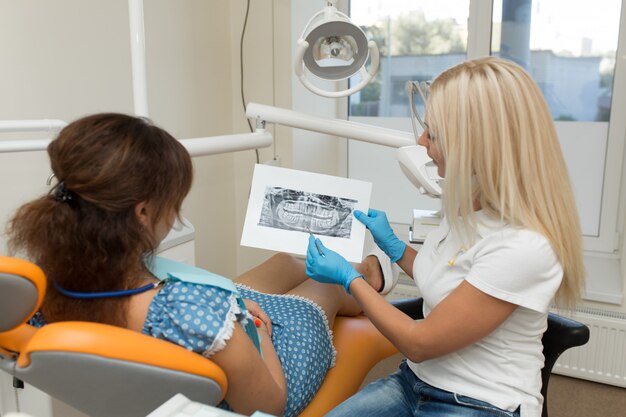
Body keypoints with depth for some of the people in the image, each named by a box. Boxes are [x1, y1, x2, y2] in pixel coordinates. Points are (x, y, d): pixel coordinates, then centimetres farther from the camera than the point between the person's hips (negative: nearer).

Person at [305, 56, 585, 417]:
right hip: (419, 380, 7)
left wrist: (349, 277, -9)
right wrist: (393, 246, 11)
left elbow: (419, 343, -18)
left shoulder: (524, 246, -26)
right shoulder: (468, 206, -1)